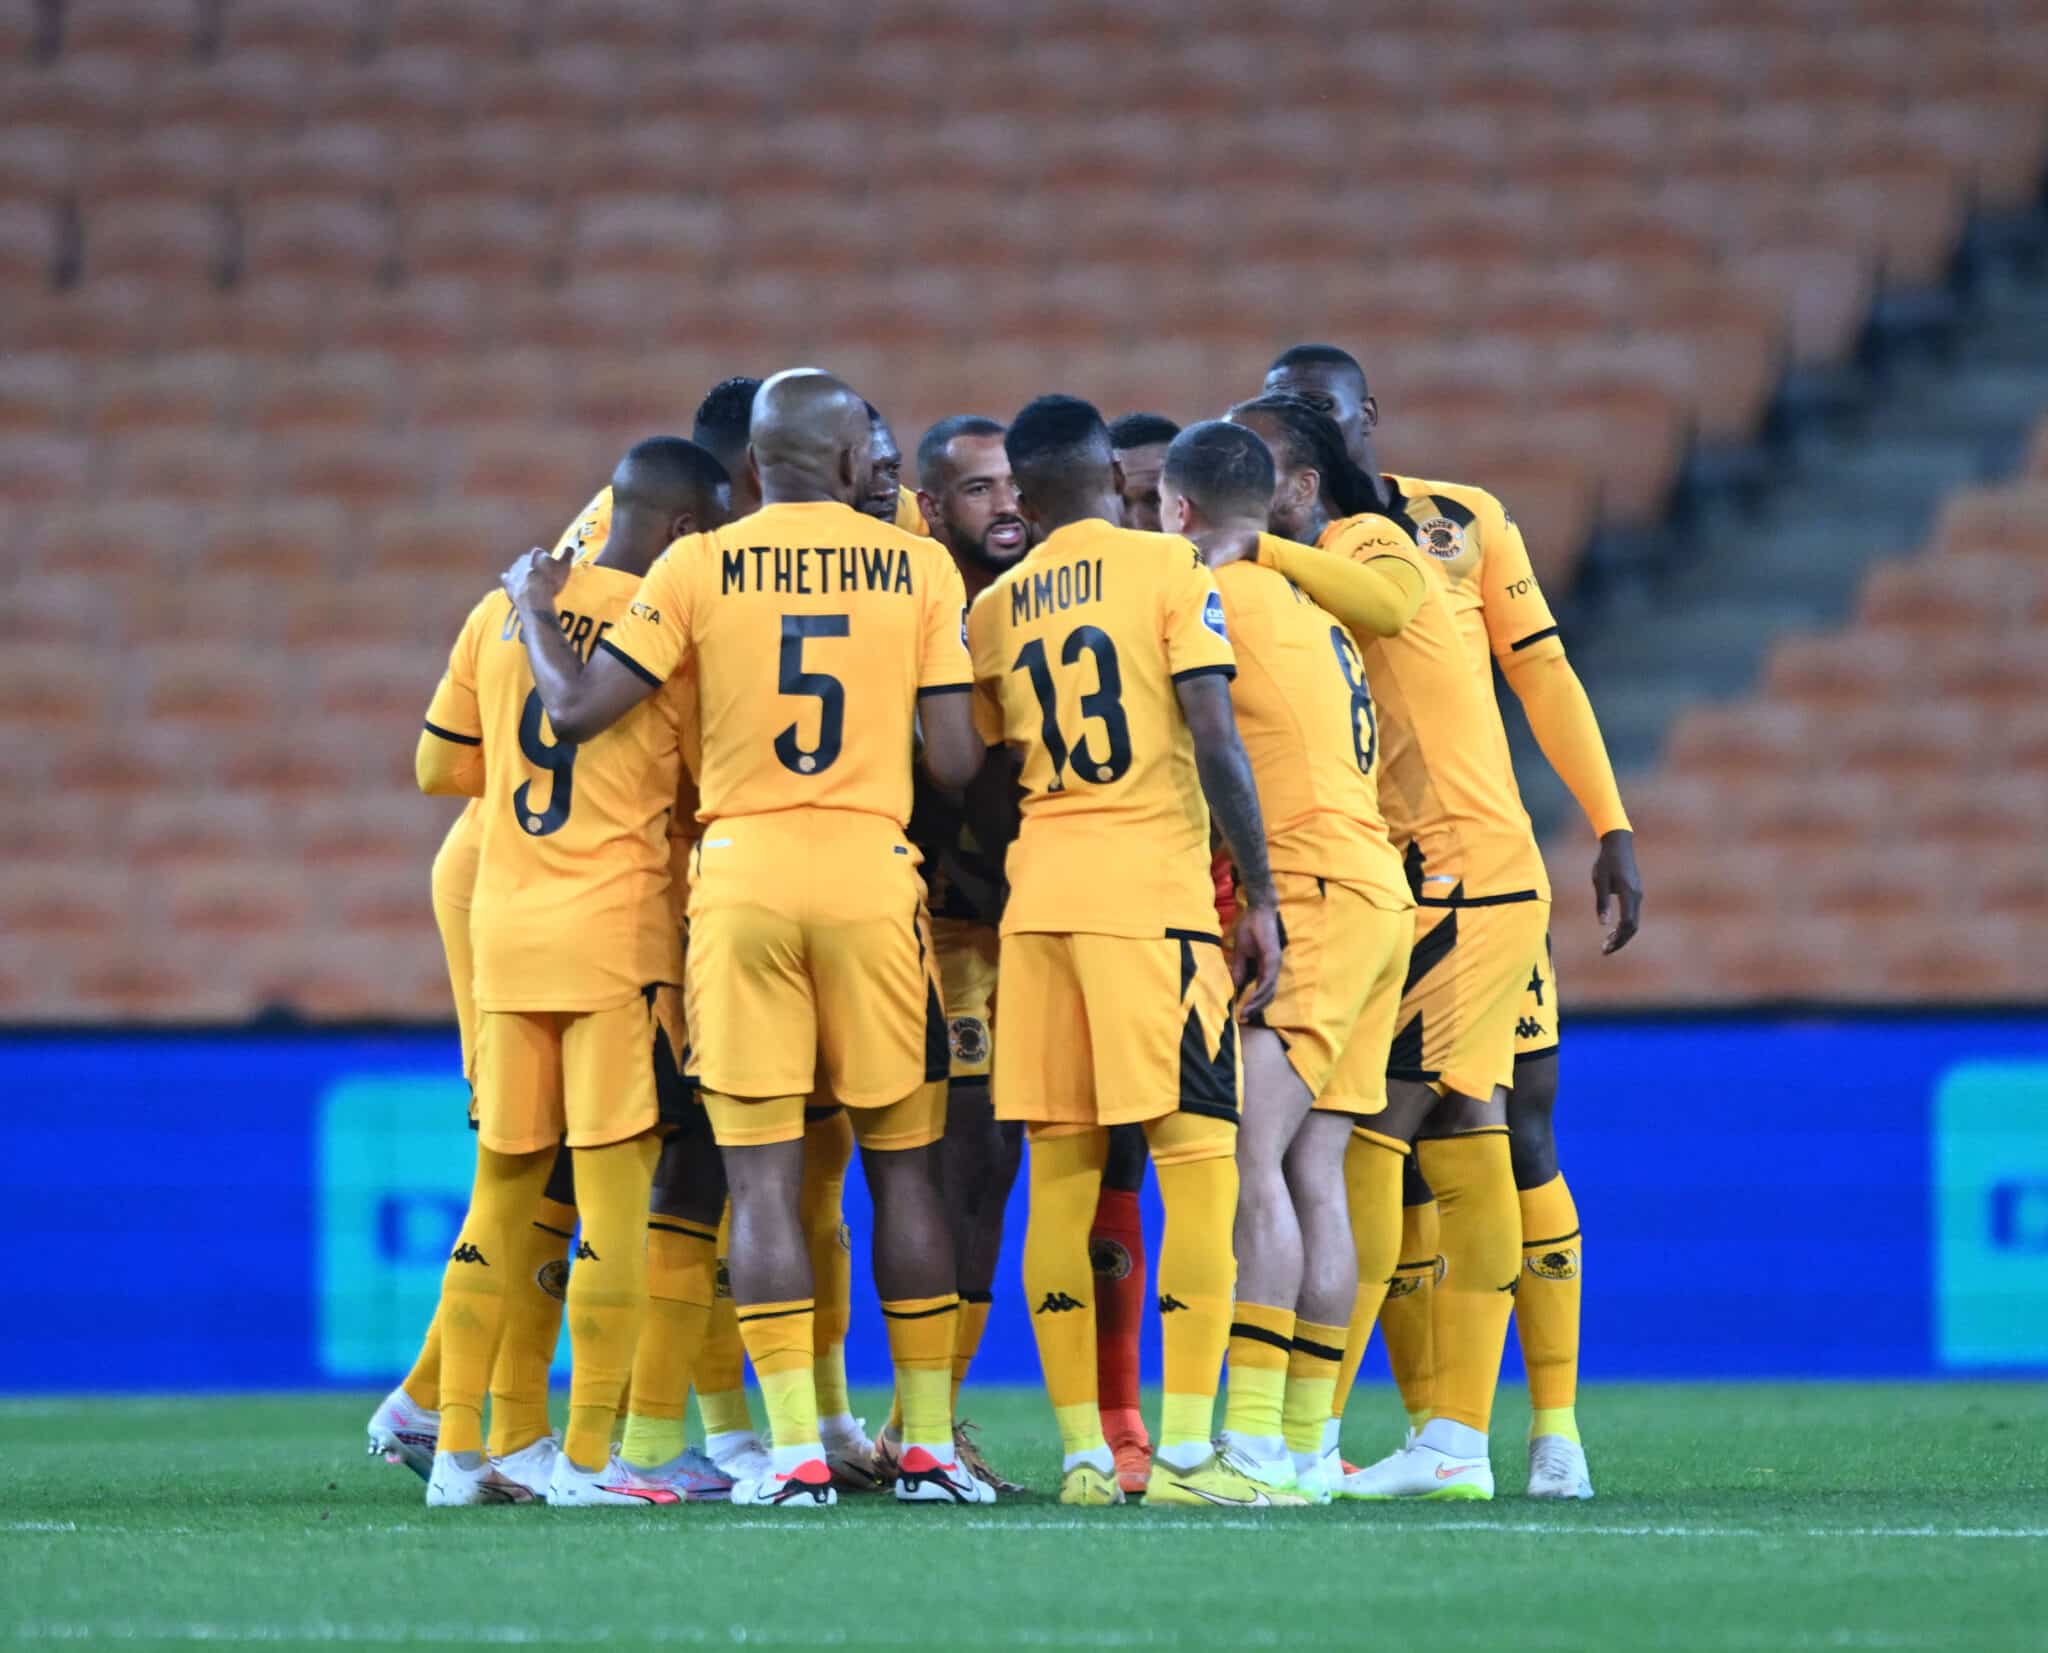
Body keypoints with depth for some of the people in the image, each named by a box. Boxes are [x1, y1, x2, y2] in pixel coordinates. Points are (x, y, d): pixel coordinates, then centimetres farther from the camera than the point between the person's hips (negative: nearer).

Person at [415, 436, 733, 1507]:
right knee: (616, 1189, -2)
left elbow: (440, 768, 17)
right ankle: (586, 1458, -5)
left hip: (502, 931, 5)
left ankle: (458, 1451, 11)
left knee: (501, 1191, 12)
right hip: (619, 929, -5)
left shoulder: (500, 614, 9)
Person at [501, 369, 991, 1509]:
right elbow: (957, 764, 0)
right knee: (903, 1165, 11)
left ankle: (797, 1453, -5)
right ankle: (930, 1446, 12)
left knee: (763, 1175, 1)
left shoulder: (700, 571, 1)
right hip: (873, 878, 0)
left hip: (743, 872, 0)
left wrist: (534, 609, 19)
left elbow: (578, 709, 1)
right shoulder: (920, 570, 3)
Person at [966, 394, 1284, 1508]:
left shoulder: (994, 609, 12)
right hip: (1153, 884, -5)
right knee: (1196, 1156, -3)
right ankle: (1185, 1450, -10)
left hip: (1038, 894, 5)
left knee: (1061, 1168, 6)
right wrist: (1259, 895, -4)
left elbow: (991, 779, 14)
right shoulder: (1170, 570, -1)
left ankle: (1082, 1452, 6)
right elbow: (1215, 744, -8)